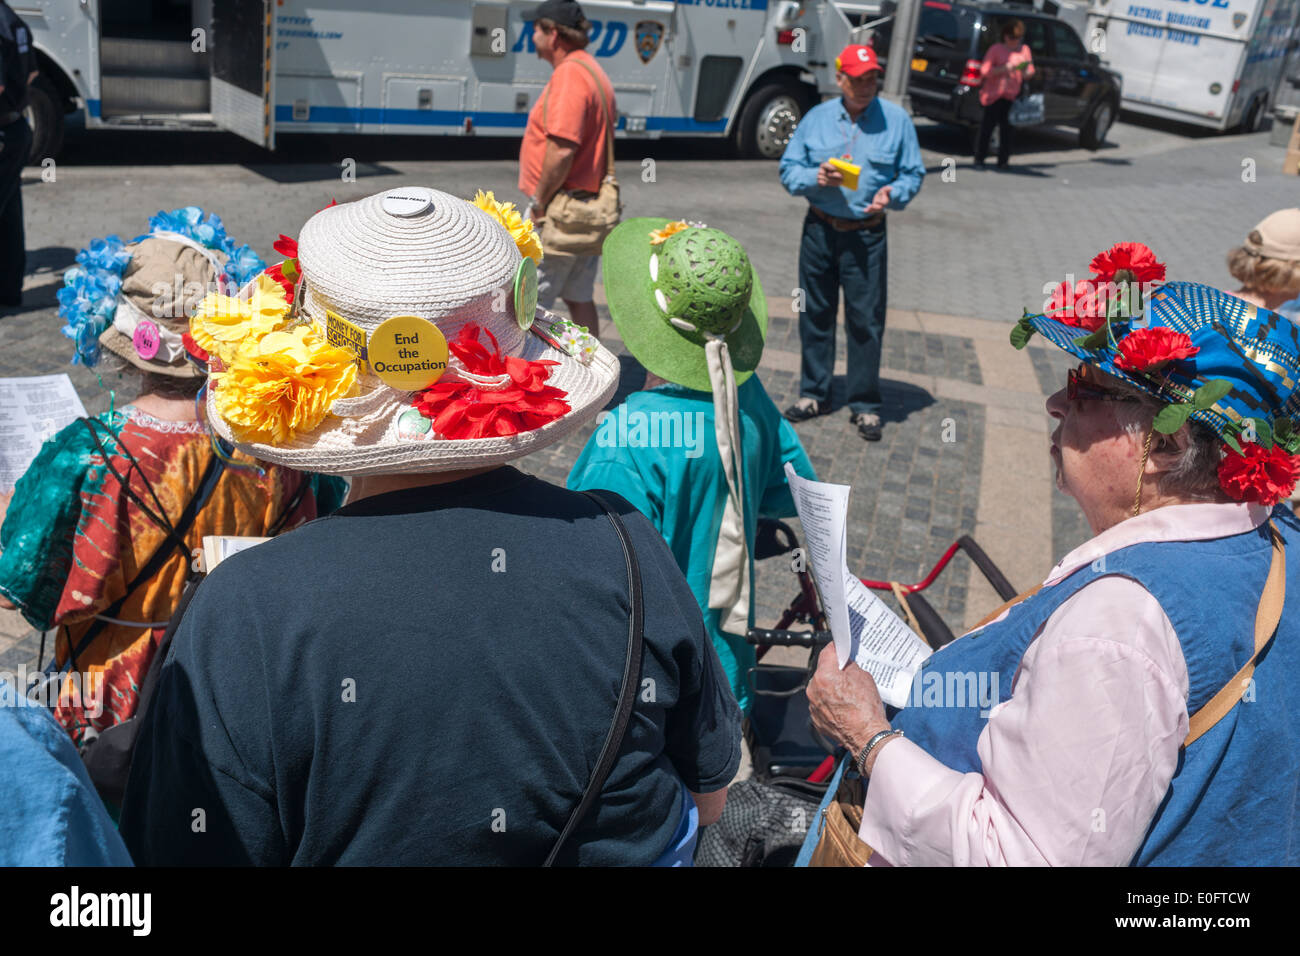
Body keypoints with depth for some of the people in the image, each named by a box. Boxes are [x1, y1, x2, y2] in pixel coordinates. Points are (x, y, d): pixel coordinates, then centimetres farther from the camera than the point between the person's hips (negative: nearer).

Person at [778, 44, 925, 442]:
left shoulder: (896, 119, 2)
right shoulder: (816, 118, 7)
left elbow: (914, 173, 4)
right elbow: (788, 169, 7)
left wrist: (892, 193, -17)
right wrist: (816, 178, -14)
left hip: (866, 235, -2)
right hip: (819, 230, 2)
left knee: (866, 320, -3)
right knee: (815, 315, 9)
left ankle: (865, 405, 8)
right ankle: (814, 394, 23)